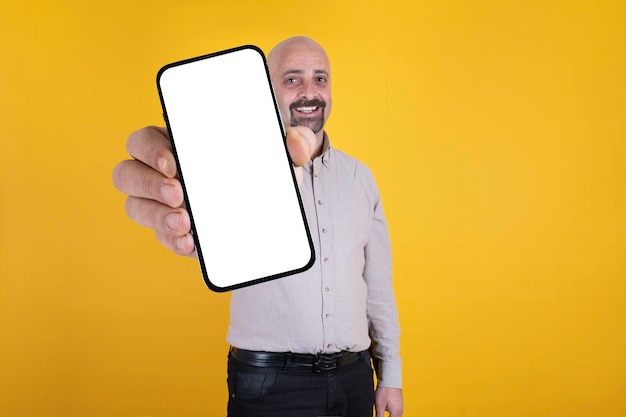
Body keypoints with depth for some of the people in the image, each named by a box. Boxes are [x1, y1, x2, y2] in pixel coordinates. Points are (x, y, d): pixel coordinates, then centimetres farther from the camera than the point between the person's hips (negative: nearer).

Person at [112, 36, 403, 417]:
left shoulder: (359, 177, 7)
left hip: (354, 380, 4)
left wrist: (391, 375, 9)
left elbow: (379, 283, 11)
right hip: (270, 384, -4)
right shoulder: (247, 163, -7)